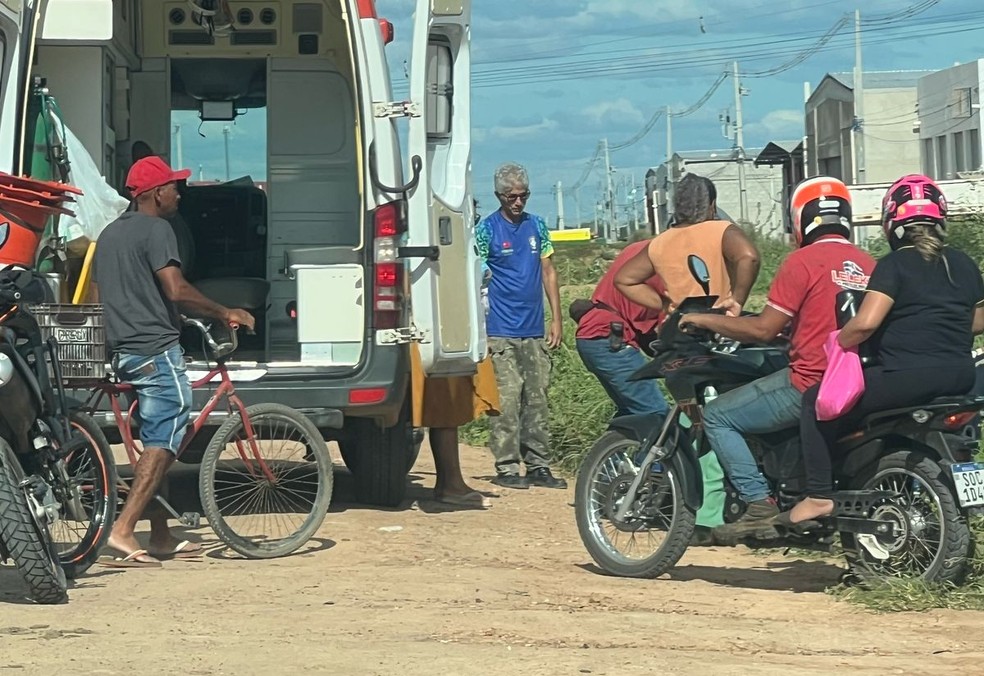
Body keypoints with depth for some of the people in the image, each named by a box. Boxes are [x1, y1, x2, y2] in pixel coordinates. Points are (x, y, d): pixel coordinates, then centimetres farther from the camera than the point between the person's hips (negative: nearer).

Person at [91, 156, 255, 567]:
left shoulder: (110, 234, 19)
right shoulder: (155, 230, -9)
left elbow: (98, 297, 23)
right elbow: (176, 290, -19)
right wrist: (224, 313, -10)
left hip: (123, 351, 9)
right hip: (156, 349, -9)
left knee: (156, 442, 14)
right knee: (162, 444, -9)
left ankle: (160, 536, 14)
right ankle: (123, 530, -18)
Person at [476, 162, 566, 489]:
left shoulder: (537, 225, 12)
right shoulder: (487, 229, -2)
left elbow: (548, 272, 15)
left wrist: (556, 319, 9)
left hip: (535, 330, 5)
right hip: (501, 331, -5)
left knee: (537, 400, 6)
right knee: (507, 400, -7)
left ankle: (538, 466, 11)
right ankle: (506, 467, -3)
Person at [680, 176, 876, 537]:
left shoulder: (803, 261, -10)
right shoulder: (869, 265, 10)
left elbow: (763, 330, -11)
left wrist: (704, 319, 0)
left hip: (811, 384, -8)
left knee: (717, 416, 5)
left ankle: (760, 505, -5)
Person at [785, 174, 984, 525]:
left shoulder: (894, 266, -8)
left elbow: (865, 323, -20)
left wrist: (835, 345, -4)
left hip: (907, 375, -8)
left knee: (817, 402, 5)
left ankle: (818, 496, -3)